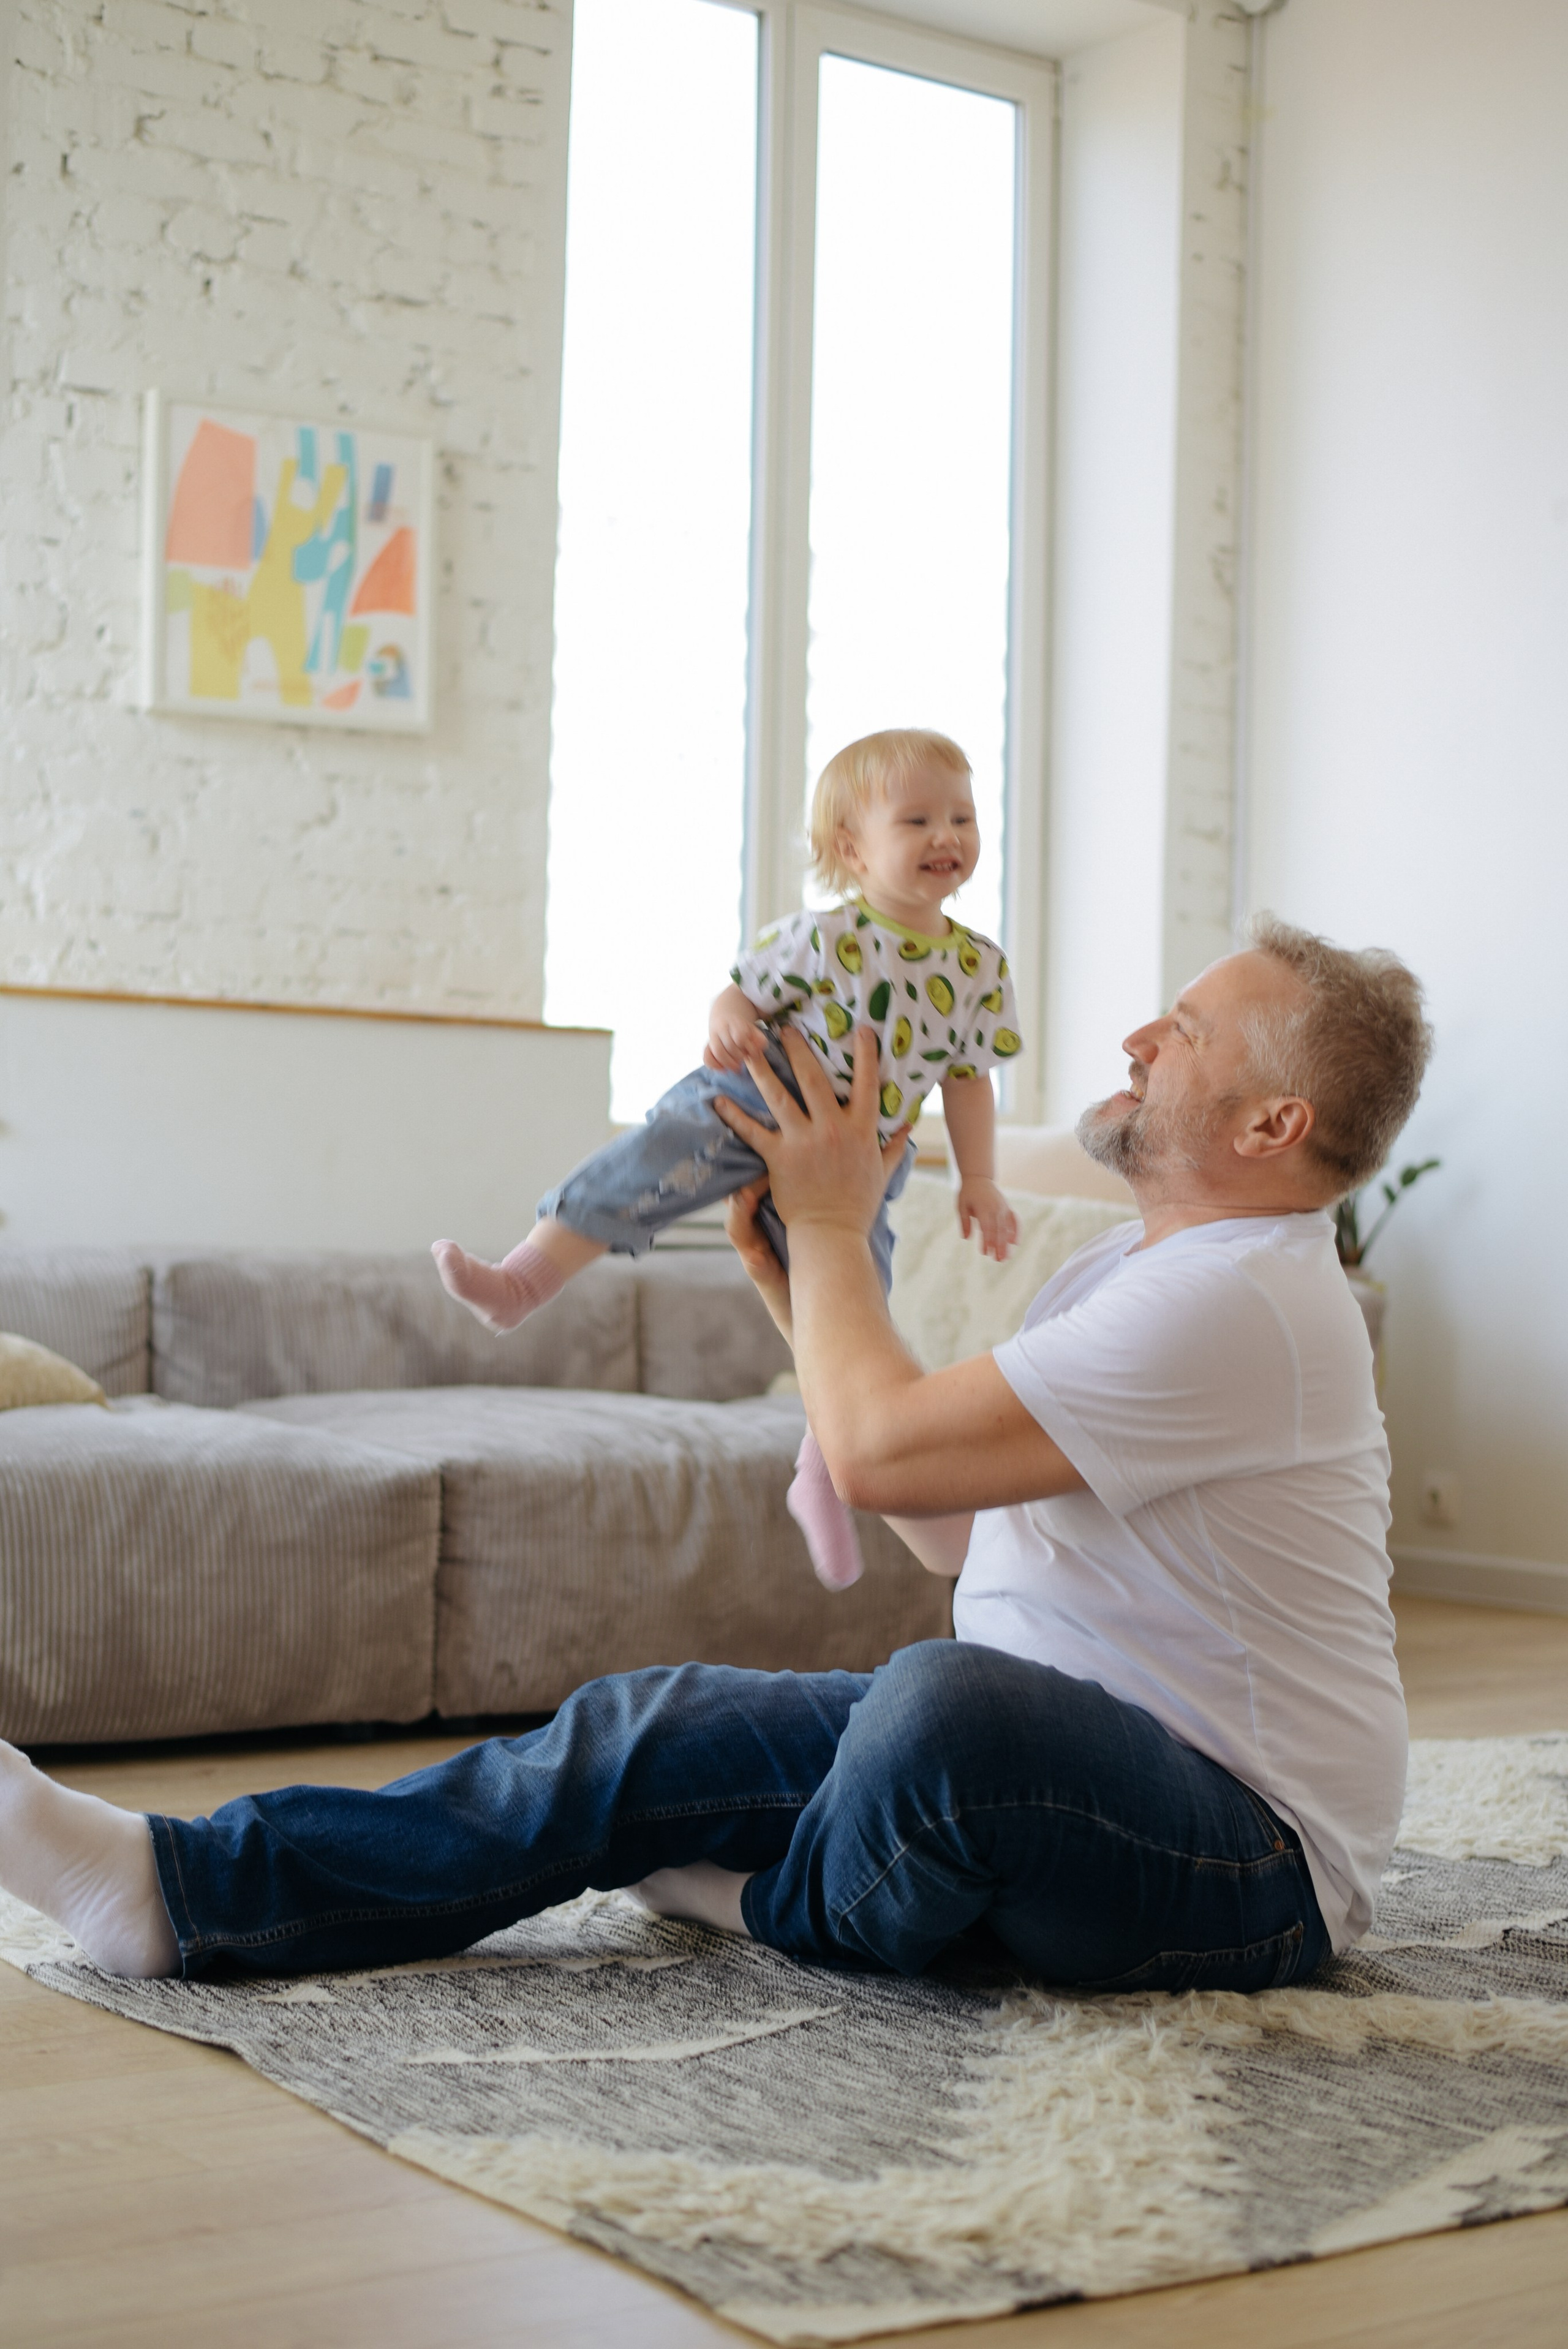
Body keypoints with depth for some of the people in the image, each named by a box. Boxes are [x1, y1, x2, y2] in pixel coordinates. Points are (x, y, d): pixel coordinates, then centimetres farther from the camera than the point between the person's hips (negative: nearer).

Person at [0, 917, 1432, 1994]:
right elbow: (950, 1528, 15)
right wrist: (801, 1288, 12)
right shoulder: (1133, 1274, 15)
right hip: (1057, 1755, 9)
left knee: (945, 1698, -38)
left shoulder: (1245, 1302, -19)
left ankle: (794, 1907, -3)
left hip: (1246, 1859, -9)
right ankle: (189, 1890, -8)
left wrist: (832, 1219, -7)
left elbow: (873, 1451, -24)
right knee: (659, 1726, -4)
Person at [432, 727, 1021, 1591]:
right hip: (751, 1104, -2)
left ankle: (822, 1476, 12)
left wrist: (980, 1184, 9)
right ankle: (518, 1282, -24)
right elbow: (743, 993, -1)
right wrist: (728, 1022, -25)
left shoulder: (980, 968, 1)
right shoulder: (821, 937, -9)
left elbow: (967, 1080, 11)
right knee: (651, 1159, -26)